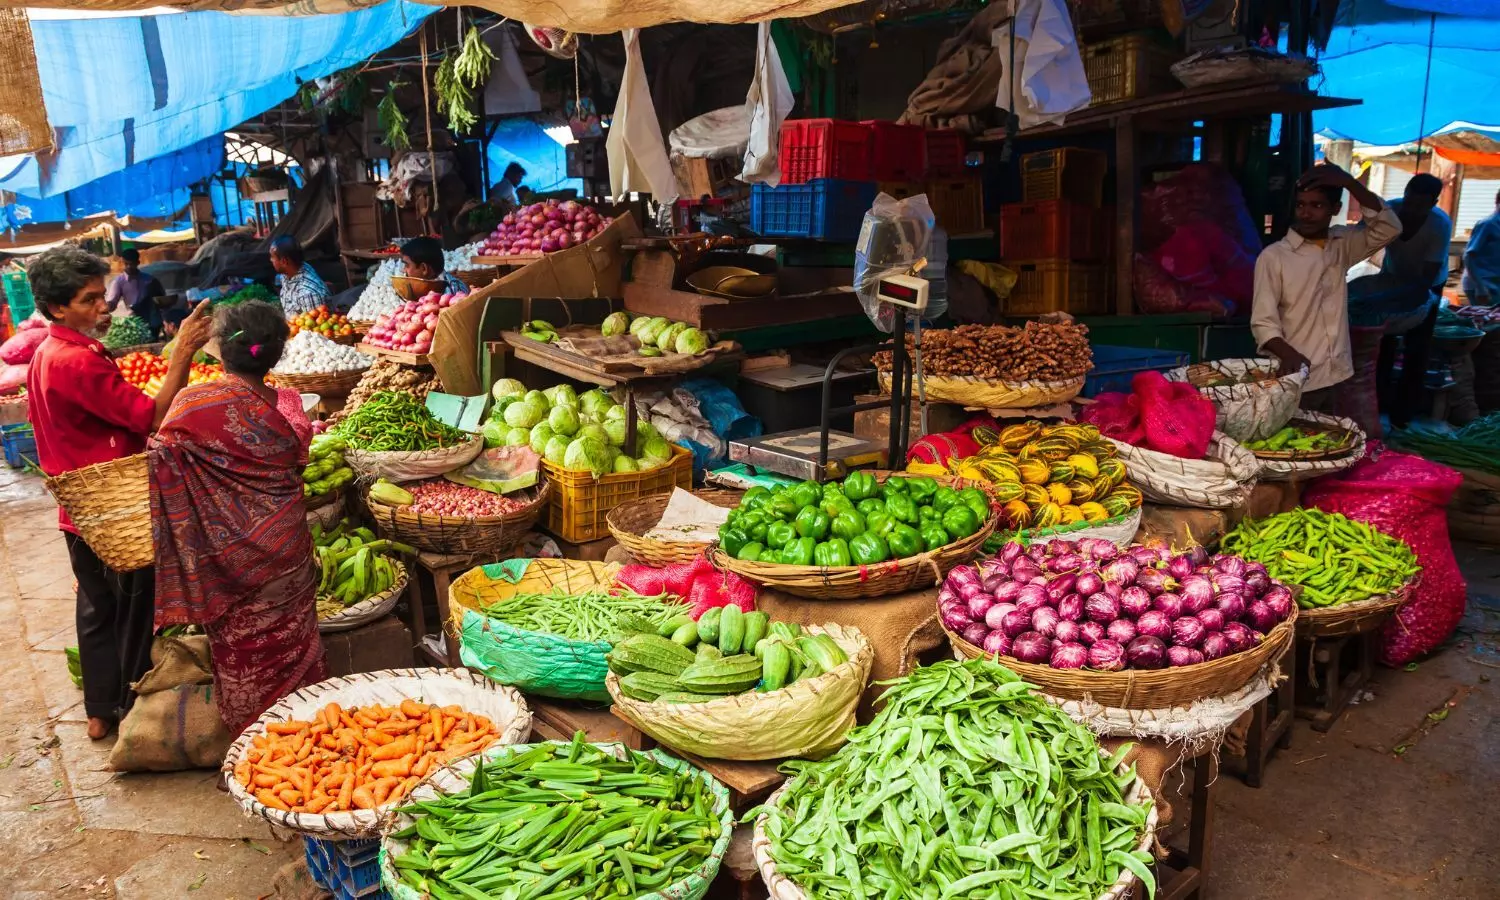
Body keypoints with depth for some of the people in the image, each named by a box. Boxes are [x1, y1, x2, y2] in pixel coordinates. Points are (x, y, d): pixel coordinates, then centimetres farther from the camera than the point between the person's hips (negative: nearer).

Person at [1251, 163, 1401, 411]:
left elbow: (1388, 228, -4)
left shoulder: (1342, 245, 8)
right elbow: (1263, 322, -11)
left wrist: (1350, 183, -12)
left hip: (1339, 379, 5)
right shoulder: (1273, 256, -7)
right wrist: (1288, 354, -31)